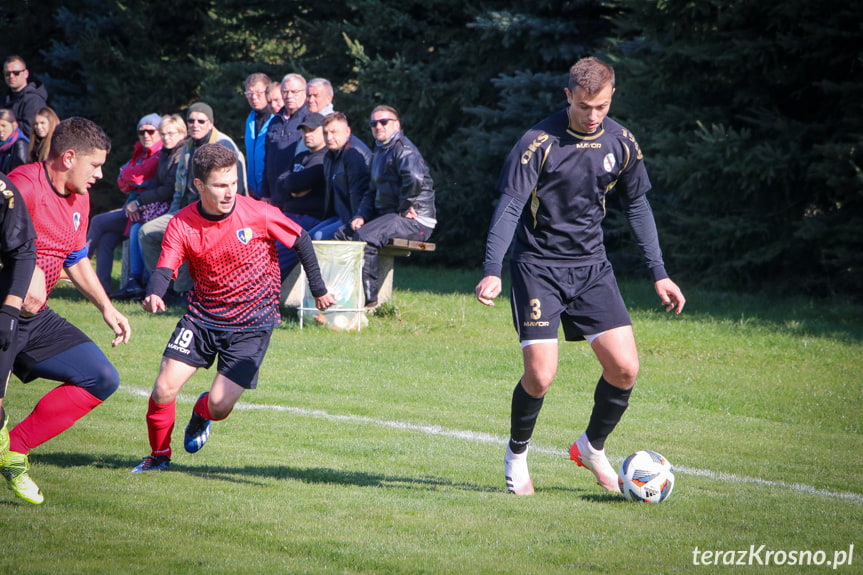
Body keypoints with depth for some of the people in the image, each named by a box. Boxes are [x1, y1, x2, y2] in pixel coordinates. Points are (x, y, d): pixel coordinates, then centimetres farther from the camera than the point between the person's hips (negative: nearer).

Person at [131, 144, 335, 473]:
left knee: (220, 405, -10)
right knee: (164, 389, -9)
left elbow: (301, 240, -1)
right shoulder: (182, 224, -10)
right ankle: (159, 455, 19)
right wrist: (154, 295, -40)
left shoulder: (259, 215, -15)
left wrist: (319, 290, 4)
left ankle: (202, 412, 30)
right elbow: (165, 269, -16)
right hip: (202, 318, 2)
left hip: (252, 325, -2)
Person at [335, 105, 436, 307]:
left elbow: (415, 178, -31)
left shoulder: (402, 149, -11)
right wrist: (362, 216, 10)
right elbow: (372, 191, 27)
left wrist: (405, 209, -21)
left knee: (364, 237, -28)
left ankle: (368, 297, -24)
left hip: (415, 222, -10)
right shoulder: (378, 152, 21)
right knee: (343, 234, 3)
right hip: (385, 214, 10)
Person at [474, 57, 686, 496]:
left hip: (591, 266, 4)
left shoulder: (621, 143, -1)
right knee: (540, 376, -13)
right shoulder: (539, 143, -16)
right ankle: (517, 453, 16)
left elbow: (637, 205, 12)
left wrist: (659, 274, 10)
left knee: (625, 368, -7)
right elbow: (509, 207, -18)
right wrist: (492, 272, -29)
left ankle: (593, 448, 20)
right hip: (537, 265, -4)